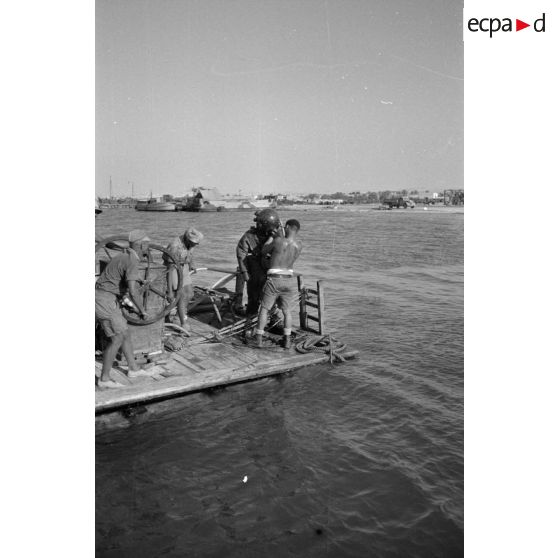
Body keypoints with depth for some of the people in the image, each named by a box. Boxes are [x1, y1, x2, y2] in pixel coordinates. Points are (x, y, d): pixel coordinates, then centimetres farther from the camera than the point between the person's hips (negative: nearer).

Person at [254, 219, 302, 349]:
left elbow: (263, 251, 5)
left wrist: (272, 235, 16)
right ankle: (287, 340, 9)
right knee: (286, 311, 18)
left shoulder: (278, 240, -11)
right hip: (289, 280, 3)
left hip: (274, 280, -3)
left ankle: (258, 340, 8)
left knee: (264, 308, 12)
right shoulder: (299, 245, 2)